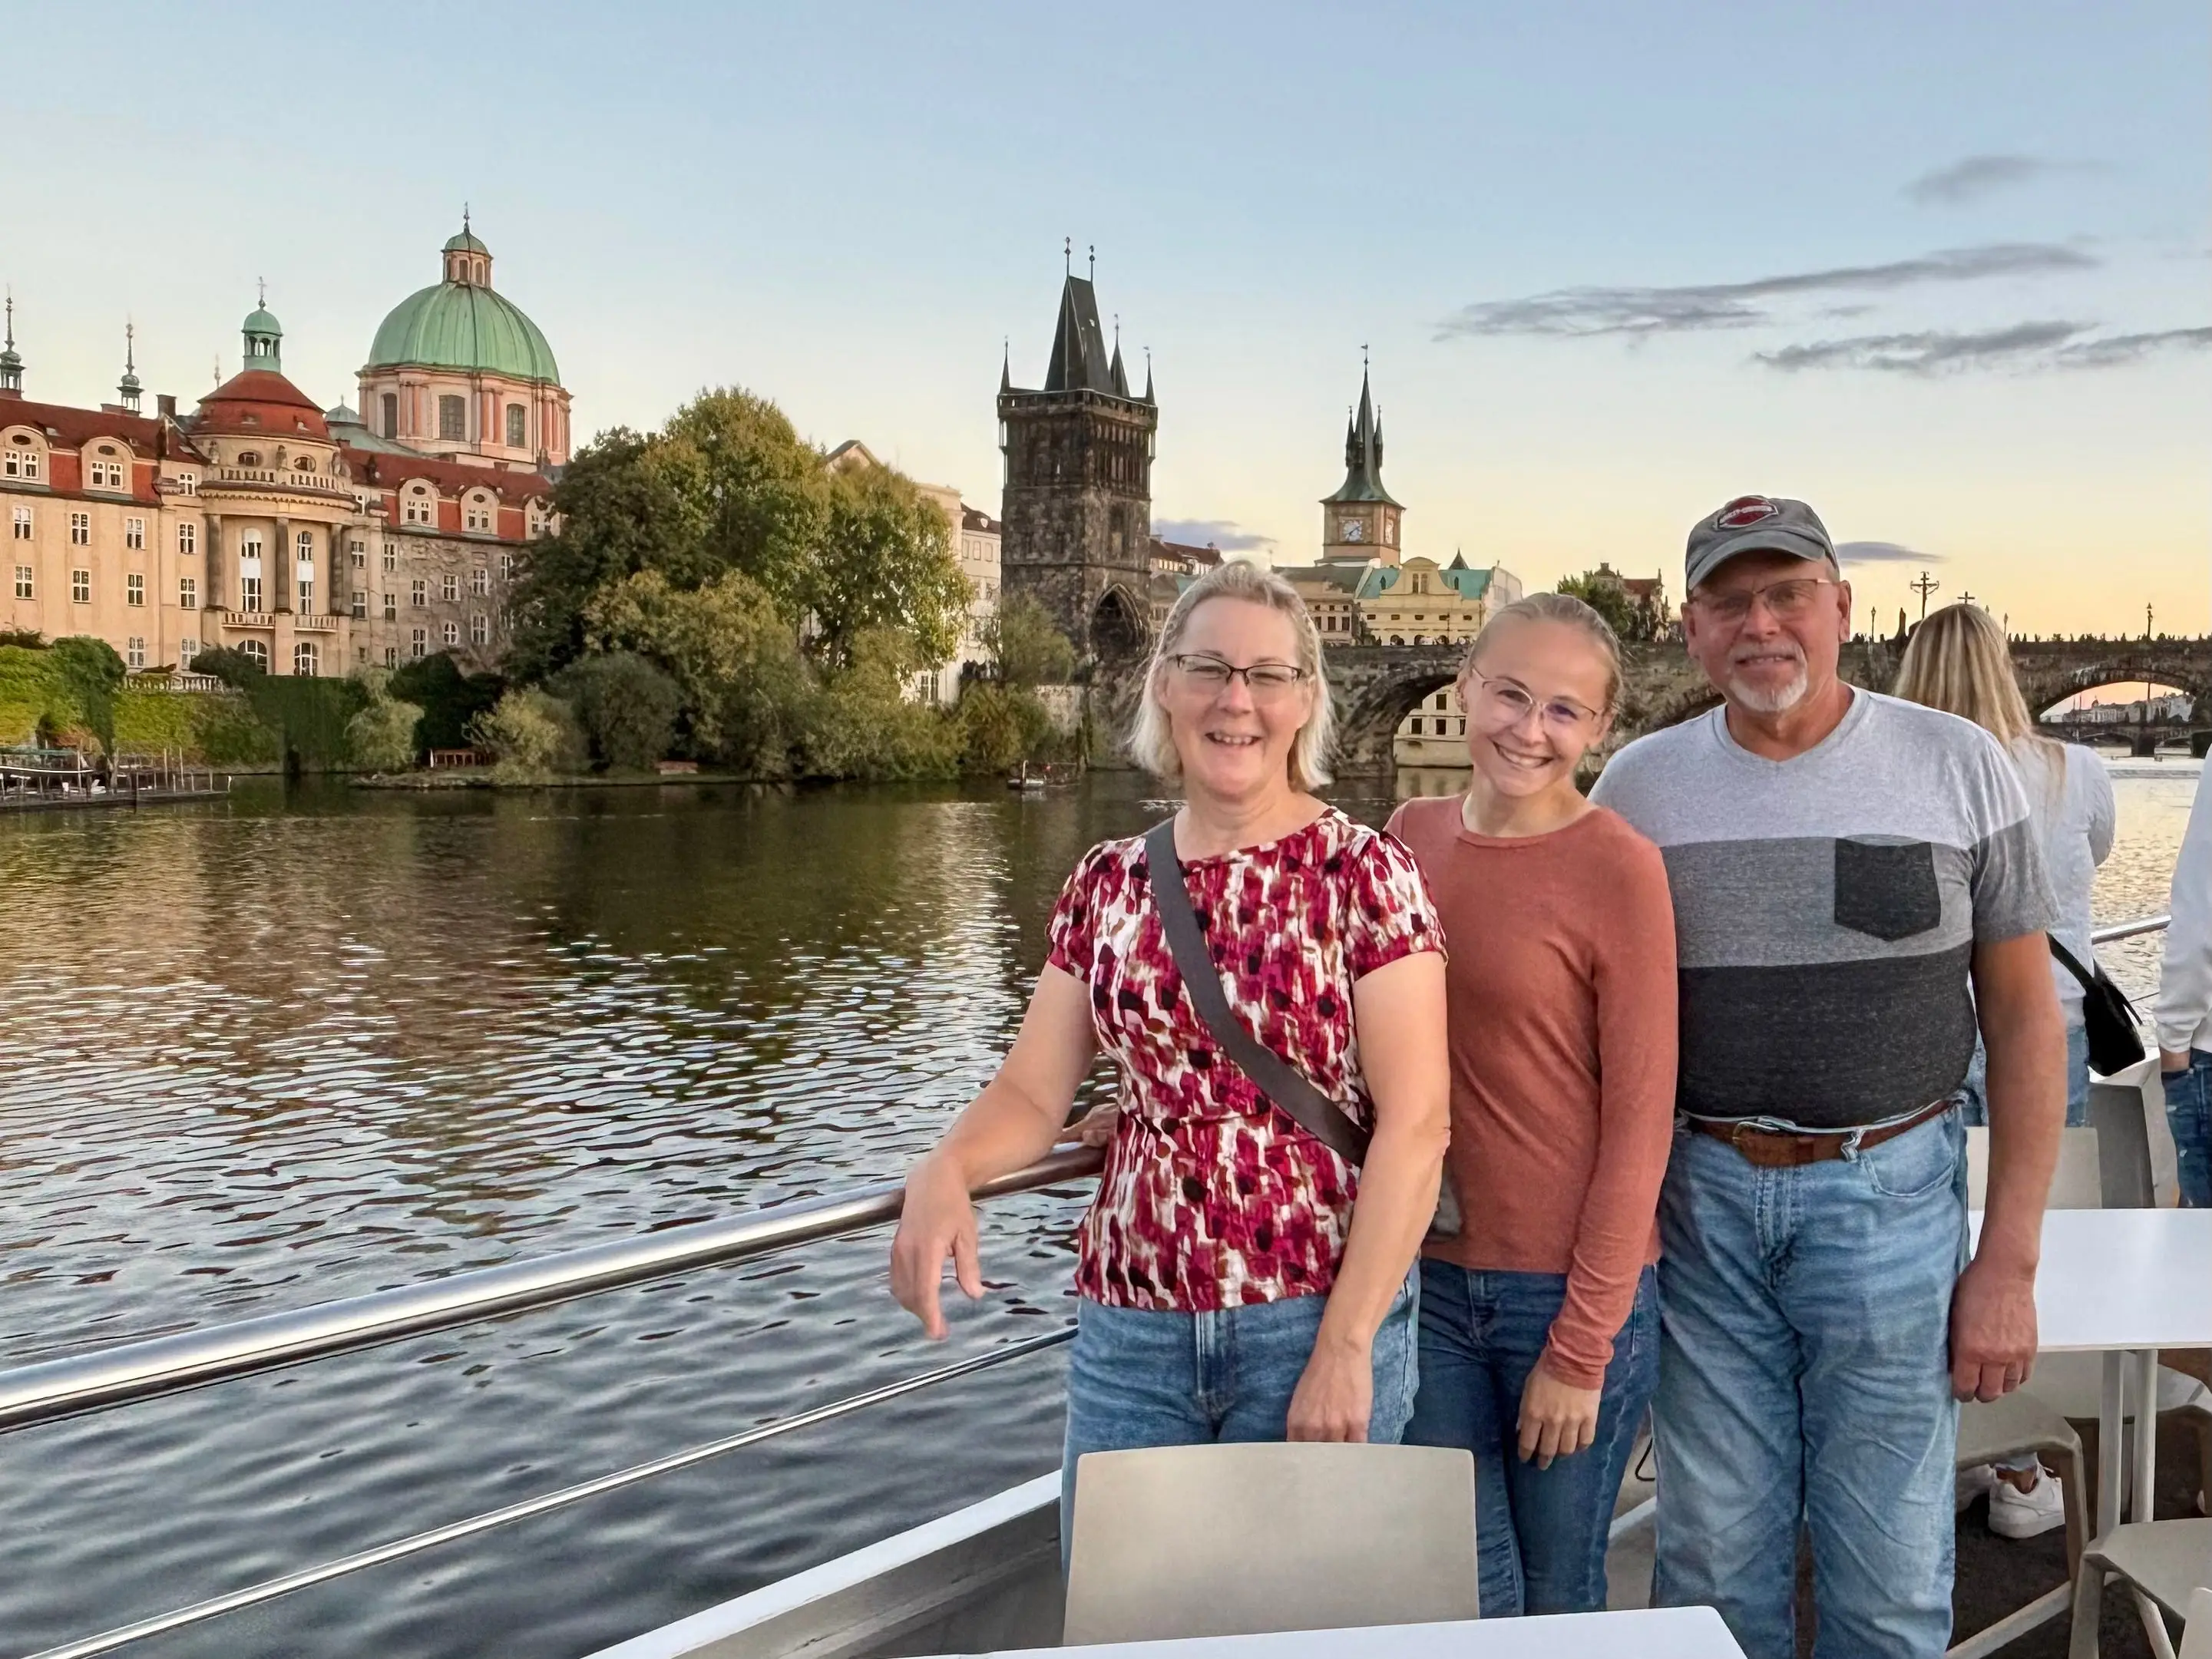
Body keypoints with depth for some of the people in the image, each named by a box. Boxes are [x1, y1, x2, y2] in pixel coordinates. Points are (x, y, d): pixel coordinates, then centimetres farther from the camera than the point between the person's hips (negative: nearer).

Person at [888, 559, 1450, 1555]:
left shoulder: (1361, 870, -7)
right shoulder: (1109, 883, 6)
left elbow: (1416, 1122, -11)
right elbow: (1032, 1092, 5)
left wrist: (1346, 1347, -14)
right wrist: (945, 1169, -16)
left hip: (1316, 1325, -3)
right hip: (1129, 1329, 4)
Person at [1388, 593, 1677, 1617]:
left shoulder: (1618, 868, -12)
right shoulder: (1412, 836, 2)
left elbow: (1639, 1119, -11)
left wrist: (1582, 1346, -11)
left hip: (1574, 1292, -3)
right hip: (1430, 1278, 4)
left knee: (1558, 1599, 14)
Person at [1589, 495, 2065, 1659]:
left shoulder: (1958, 766, -1)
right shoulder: (1637, 786, 2)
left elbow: (2021, 1009, 1)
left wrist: (2009, 1260, -3)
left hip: (1890, 1194, -1)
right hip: (1698, 1202, 1)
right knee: (1712, 1562, 12)